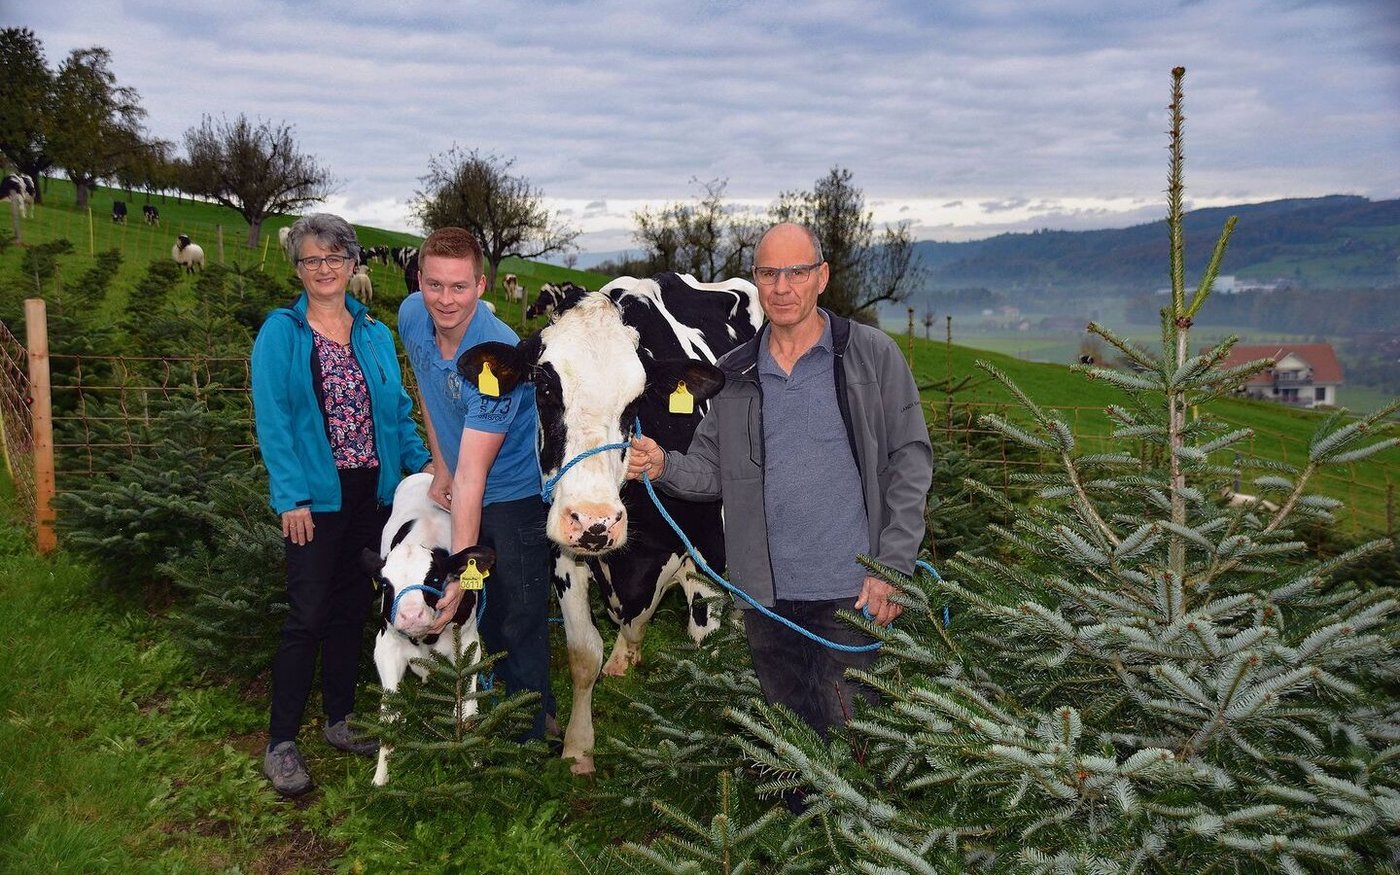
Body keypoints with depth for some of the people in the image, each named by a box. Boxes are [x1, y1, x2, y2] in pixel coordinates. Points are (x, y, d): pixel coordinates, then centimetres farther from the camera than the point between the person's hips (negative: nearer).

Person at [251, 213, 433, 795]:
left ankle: (340, 719, 28)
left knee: (351, 608, 13)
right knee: (308, 615, -3)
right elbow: (272, 419, -9)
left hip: (373, 490, 5)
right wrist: (291, 495, -16)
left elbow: (398, 409, 14)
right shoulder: (281, 332, -4)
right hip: (317, 495, -5)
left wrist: (422, 463, 0)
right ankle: (280, 743, 7)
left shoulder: (374, 333, 10)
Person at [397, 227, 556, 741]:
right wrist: (440, 471, 5)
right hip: (459, 493, 7)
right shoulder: (412, 317, -10)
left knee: (519, 626, -1)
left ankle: (532, 736, 17)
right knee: (482, 617, 18)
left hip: (516, 494, -7)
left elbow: (472, 475, -33)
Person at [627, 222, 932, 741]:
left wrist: (893, 566, -9)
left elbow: (909, 459, -3)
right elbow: (711, 471, 11)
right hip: (766, 596, 4)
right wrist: (663, 466, -11)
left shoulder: (872, 356, -2)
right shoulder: (736, 375, 8)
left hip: (851, 590, -3)